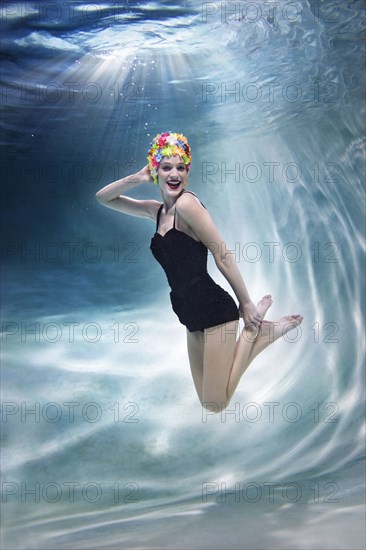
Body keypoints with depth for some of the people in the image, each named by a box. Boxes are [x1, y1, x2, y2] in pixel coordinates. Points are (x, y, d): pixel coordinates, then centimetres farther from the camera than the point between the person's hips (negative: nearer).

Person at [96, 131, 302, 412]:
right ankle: (258, 328, 25)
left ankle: (257, 326, 10)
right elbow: (104, 198, 19)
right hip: (192, 315, 8)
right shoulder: (156, 210, 13)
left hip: (214, 309, -8)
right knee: (208, 401, 17)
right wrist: (136, 178, 2)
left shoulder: (187, 202, -12)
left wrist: (246, 303, -6)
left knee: (216, 404, -4)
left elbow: (223, 256, -11)